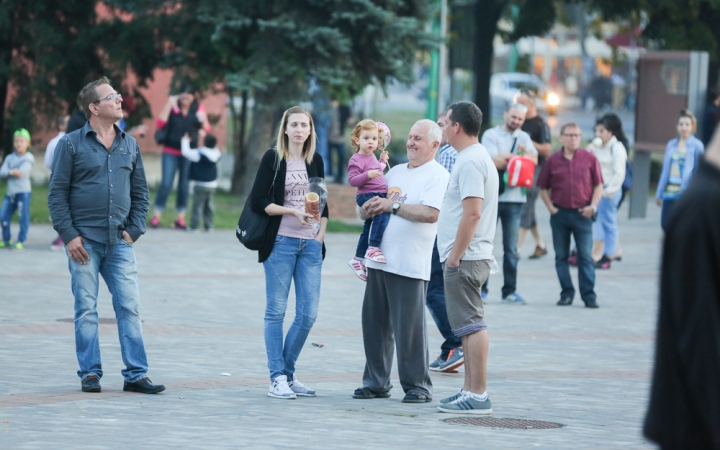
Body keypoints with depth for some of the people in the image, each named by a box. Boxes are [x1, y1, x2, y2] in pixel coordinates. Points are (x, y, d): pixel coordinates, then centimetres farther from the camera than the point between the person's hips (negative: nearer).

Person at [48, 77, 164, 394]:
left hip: (120, 241, 3)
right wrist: (69, 235, -9)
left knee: (129, 307, -1)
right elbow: (57, 194, -1)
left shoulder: (129, 145, 12)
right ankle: (90, 374, 8)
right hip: (84, 241, -3)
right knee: (86, 310, 1)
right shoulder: (72, 144, 0)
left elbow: (140, 193, 17)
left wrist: (134, 230, 4)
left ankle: (135, 375, 1)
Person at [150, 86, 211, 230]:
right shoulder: (172, 107, -3)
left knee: (184, 185, 5)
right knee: (166, 183, -6)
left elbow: (206, 130, 4)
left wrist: (203, 119, -17)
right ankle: (156, 216, -2)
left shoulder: (198, 109, 1)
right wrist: (169, 105, -18)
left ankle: (180, 218, 11)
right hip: (170, 151, -2)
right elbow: (160, 124, -13)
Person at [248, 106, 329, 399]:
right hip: (281, 242, -4)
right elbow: (258, 202, -6)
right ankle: (277, 379, 1)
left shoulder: (315, 161, 12)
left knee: (308, 314, 0)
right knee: (276, 311, -2)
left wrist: (320, 235, 4)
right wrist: (292, 211, -15)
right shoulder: (273, 158, -1)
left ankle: (288, 373, 14)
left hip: (310, 244, 4)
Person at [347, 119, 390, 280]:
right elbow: (352, 180, -19)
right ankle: (373, 248, -35)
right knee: (383, 213, -33)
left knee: (369, 228, 17)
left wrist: (382, 161, 27)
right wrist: (368, 175, -30)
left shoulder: (372, 157, 18)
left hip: (379, 195, 10)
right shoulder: (356, 160, -10)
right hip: (367, 195, -10)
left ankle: (359, 259, 29)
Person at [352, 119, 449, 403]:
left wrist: (393, 206, -15)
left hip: (410, 266, -7)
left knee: (409, 328, -5)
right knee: (374, 324, 9)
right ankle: (376, 382, 17)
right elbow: (366, 210, 22)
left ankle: (418, 386, 2)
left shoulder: (438, 176, -5)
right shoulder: (395, 172, 18)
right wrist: (369, 208, -3)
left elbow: (430, 213, -21)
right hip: (379, 260, 7)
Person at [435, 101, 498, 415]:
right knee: (468, 326, 14)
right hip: (468, 258, 11)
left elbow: (472, 214, -24)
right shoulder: (478, 158, 18)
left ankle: (478, 396, -12)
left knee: (471, 325, -11)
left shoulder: (470, 161, -15)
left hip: (464, 259, -11)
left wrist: (454, 257, -20)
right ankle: (470, 390, 19)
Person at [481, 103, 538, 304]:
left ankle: (510, 290, 7)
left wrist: (505, 158, -12)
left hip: (515, 198, 3)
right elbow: (494, 160, -12)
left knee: (511, 248, 3)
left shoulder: (523, 137, 15)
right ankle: (480, 288, 5)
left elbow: (534, 159, -1)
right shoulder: (491, 135, 2)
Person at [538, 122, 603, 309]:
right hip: (559, 214, 2)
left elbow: (598, 186, 5)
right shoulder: (552, 161, 5)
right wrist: (550, 207, -1)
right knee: (561, 256, 6)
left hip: (582, 214, -2)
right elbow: (543, 188, 11)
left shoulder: (589, 159, 2)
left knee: (586, 256, -3)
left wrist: (593, 206, -8)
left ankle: (589, 295, -2)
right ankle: (567, 293, 14)